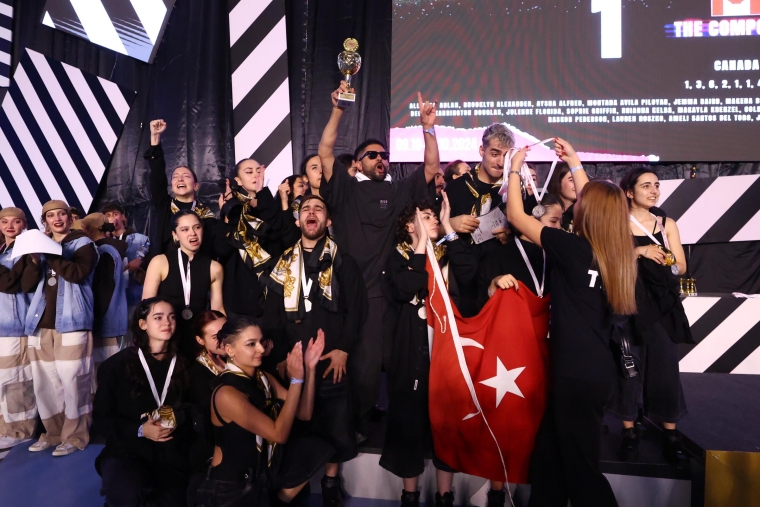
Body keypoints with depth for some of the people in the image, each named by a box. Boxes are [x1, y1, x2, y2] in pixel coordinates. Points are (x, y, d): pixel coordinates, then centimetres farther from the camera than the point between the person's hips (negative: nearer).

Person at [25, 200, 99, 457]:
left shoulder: (82, 243, 3)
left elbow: (78, 273, -15)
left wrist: (49, 255, -15)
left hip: (71, 320, -6)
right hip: (42, 320, 6)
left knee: (71, 379, -7)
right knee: (44, 380, 7)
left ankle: (75, 436, 5)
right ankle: (54, 432, 22)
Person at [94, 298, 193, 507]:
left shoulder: (183, 365, 5)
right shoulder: (117, 365, -2)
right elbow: (102, 416, 0)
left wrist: (178, 421, -15)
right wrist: (139, 430, -14)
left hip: (172, 453, 2)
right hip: (127, 450, -2)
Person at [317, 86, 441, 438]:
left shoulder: (398, 192, 10)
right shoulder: (346, 188, 6)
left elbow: (431, 167, 5)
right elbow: (325, 153, -4)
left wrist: (427, 127, -4)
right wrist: (338, 111, -12)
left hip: (380, 291, 1)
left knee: (369, 360, 5)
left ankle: (361, 423, 22)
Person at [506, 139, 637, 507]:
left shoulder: (573, 248, -18)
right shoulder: (616, 251, 2)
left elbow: (515, 215, -9)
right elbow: (599, 201, 20)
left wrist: (515, 169, 5)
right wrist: (575, 164, 27)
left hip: (578, 374, -8)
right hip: (598, 370, 8)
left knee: (580, 469, 8)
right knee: (549, 457, 20)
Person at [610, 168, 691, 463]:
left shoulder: (667, 224, 9)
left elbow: (681, 266, 5)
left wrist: (661, 258, -12)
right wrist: (639, 251, -18)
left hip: (662, 305, 3)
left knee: (666, 368, 4)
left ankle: (671, 433, 18)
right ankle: (629, 432, 15)